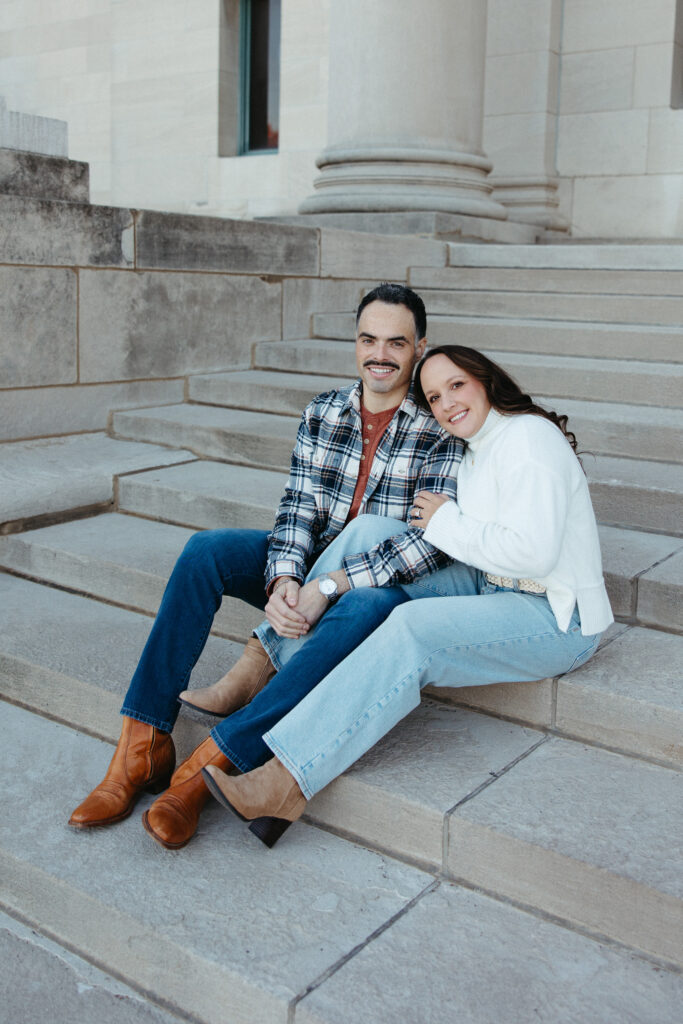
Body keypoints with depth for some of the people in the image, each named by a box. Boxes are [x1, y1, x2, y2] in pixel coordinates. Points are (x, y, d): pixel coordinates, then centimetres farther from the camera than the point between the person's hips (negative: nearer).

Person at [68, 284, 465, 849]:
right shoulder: (323, 411, 5)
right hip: (313, 567, 5)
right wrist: (283, 580, -22)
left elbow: (436, 537, -19)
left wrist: (330, 586, -27)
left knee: (373, 605, -40)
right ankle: (142, 744, -22)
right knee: (206, 548, -19)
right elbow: (299, 508, -1)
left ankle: (211, 763, -38)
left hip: (386, 581, -4)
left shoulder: (442, 427, -10)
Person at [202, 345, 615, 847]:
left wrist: (446, 523, -14)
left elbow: (532, 553, -25)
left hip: (558, 621, -9)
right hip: (492, 586, 9)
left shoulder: (529, 437, -15)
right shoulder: (476, 447, 13)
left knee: (414, 628, -32)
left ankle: (287, 781, -34)